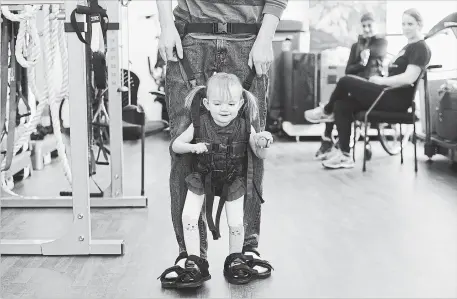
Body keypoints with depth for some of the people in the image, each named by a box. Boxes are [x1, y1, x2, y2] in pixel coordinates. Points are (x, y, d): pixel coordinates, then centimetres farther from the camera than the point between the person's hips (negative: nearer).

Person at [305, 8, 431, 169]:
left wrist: (381, 80, -13)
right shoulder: (408, 47, 24)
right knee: (342, 105, -5)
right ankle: (344, 156, -8)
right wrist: (380, 79, 4)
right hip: (391, 95, 10)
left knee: (345, 81, -16)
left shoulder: (420, 48, -7)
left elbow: (409, 78, -21)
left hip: (397, 99, -10)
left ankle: (327, 112, 13)